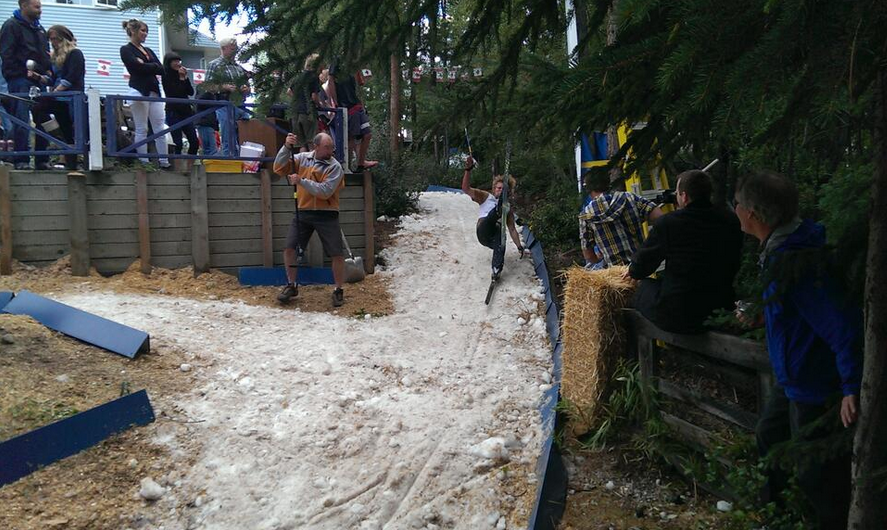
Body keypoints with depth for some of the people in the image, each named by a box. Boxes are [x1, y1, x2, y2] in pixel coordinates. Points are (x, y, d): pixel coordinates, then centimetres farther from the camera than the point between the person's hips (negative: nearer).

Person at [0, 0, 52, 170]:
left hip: (39, 81, 7)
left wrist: (47, 74, 8)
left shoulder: (39, 28, 21)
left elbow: (46, 54, 25)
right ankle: (21, 160, -8)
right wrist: (25, 73, -15)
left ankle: (42, 160, 11)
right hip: (20, 81, -7)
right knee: (22, 121, -10)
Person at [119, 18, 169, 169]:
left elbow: (162, 69, 6)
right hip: (138, 91, -6)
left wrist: (146, 66, -7)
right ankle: (144, 162, 0)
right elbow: (137, 67, -17)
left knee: (160, 128, 2)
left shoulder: (148, 50, 19)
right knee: (141, 130, -3)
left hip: (154, 91, 6)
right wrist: (153, 67, -4)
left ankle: (164, 162, 3)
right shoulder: (126, 49, 1)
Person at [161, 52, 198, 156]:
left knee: (194, 141, 2)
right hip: (173, 112, -6)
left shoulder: (181, 75, 11)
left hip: (186, 111, 6)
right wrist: (181, 79, -10)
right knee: (178, 143, -11)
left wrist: (185, 77, -4)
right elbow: (173, 93, -13)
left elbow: (191, 92, 6)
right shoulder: (166, 76, -3)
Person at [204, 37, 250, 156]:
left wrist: (246, 89, 0)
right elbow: (207, 86, -4)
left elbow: (248, 86, 24)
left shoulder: (239, 67, 18)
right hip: (225, 105, -5)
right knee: (229, 142, -4)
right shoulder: (214, 65, 3)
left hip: (240, 105, 5)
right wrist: (225, 87, -17)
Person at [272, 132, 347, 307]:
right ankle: (291, 286, 19)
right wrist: (286, 147, -14)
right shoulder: (302, 158, 4)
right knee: (289, 248, 1)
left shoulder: (335, 167, -8)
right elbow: (279, 168, -3)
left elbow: (325, 191, -19)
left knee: (337, 254, -3)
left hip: (326, 215, -3)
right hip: (303, 212, 3)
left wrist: (301, 181, -22)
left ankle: (339, 291, 14)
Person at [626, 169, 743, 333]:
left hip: (676, 318, -5)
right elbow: (735, 267, 13)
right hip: (722, 309, 5)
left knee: (643, 286, 21)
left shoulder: (667, 223, -16)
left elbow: (640, 268, -3)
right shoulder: (731, 220, -2)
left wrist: (633, 271, 22)